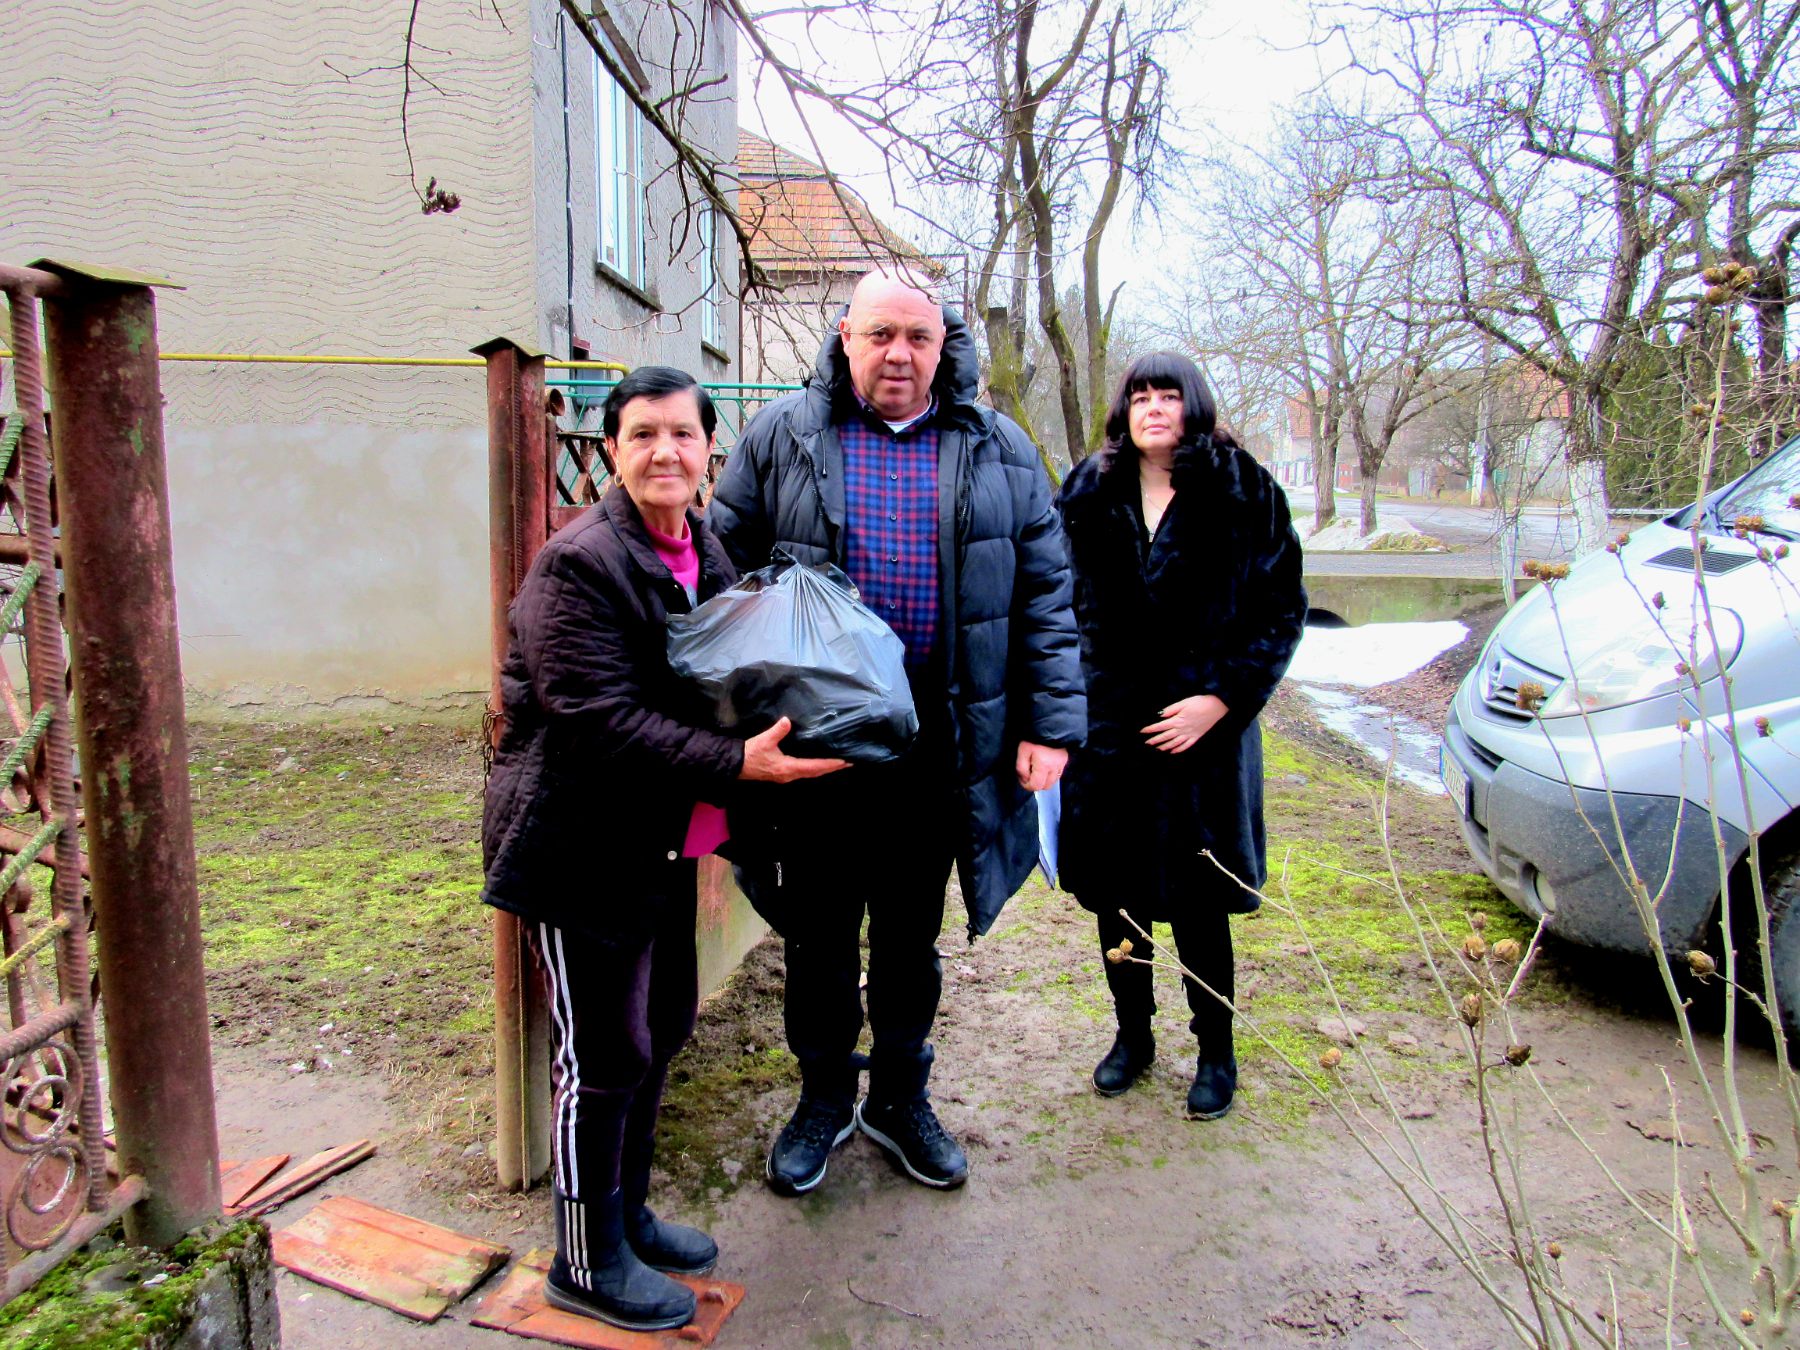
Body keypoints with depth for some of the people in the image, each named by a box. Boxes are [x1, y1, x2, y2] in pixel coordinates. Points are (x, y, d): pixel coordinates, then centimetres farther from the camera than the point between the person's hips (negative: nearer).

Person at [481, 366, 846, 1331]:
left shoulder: (707, 555, 8)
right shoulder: (579, 564, -18)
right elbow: (598, 723, -26)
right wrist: (736, 764, -29)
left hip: (660, 844, 9)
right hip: (581, 846, -8)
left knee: (662, 1025, 18)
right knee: (603, 1054, 3)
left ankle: (626, 1213, 39)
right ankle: (587, 1262, 24)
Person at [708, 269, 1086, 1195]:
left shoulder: (996, 450, 5)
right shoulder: (781, 439, 1)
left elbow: (1045, 593, 5)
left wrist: (1050, 722, -2)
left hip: (940, 752, 1)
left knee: (911, 938, 17)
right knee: (820, 935, 13)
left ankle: (900, 1098, 37)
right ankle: (824, 1097, 36)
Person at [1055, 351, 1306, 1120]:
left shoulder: (1243, 494, -2)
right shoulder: (1088, 495, 5)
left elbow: (1282, 611, -2)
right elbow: (1060, 604, 10)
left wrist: (1221, 697, -11)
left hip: (1202, 727, -3)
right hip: (1106, 725, 3)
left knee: (1198, 902, 5)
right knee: (1113, 891, 12)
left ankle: (1216, 1052, 27)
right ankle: (1132, 1035, 33)